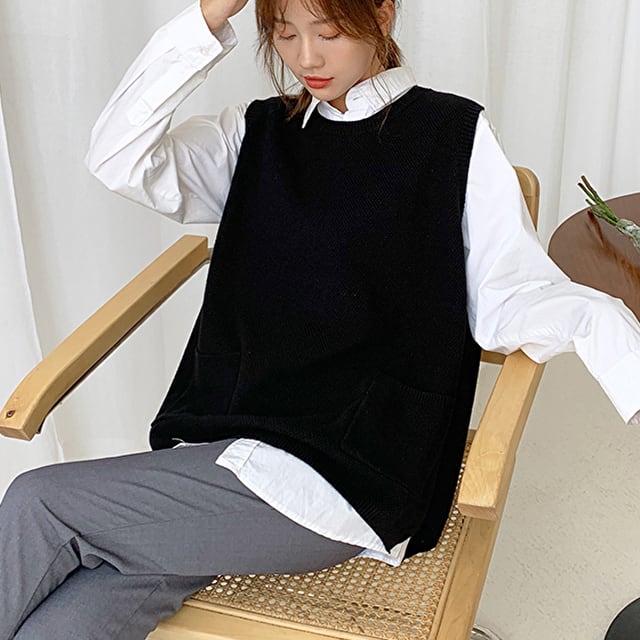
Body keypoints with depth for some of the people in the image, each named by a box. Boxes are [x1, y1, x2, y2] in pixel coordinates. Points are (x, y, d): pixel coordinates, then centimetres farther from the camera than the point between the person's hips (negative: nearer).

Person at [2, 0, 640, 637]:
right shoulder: (256, 133, 14)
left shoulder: (453, 134, 3)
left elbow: (514, 297, -5)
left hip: (352, 477, -4)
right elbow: (119, 160, -1)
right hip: (222, 445, 4)